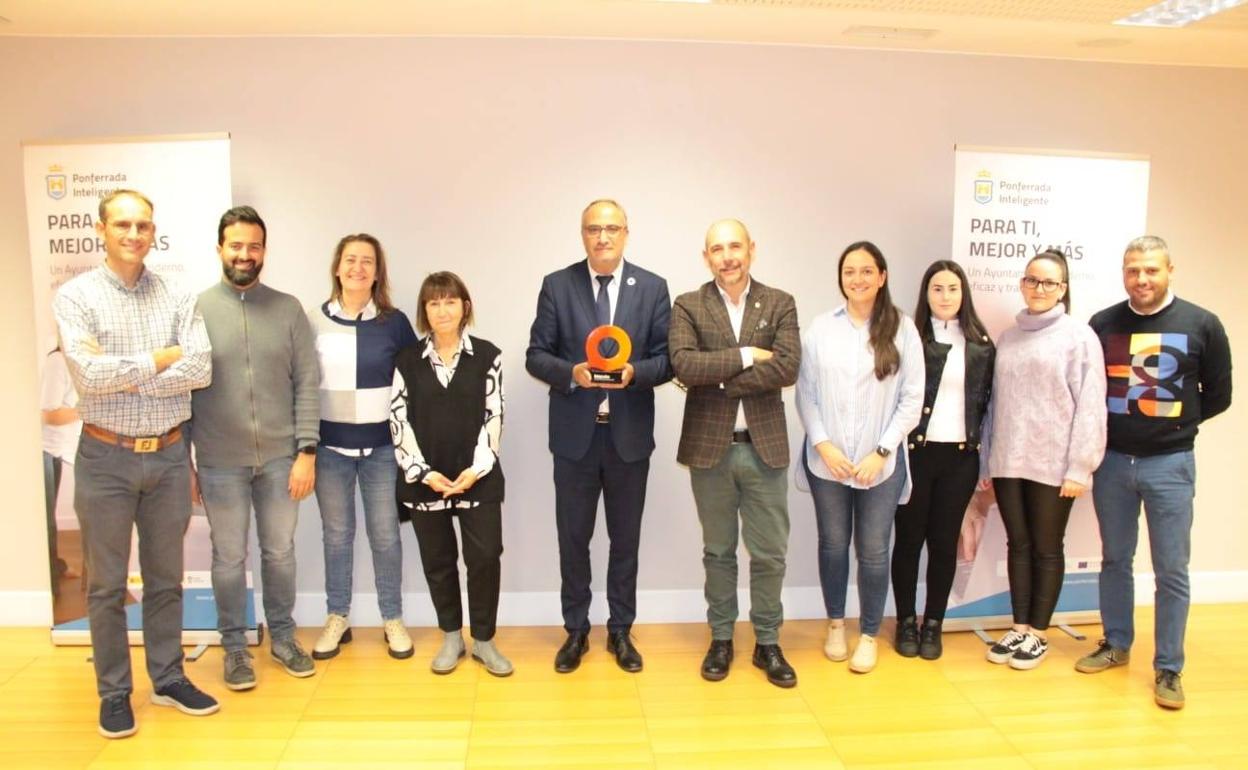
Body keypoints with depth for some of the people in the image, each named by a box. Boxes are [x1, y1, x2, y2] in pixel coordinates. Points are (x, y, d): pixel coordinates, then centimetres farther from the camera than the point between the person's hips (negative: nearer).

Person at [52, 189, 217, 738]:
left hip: (169, 455, 3)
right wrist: (162, 358, -10)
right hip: (106, 458, -2)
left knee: (165, 578, 14)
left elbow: (201, 369, -10)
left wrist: (125, 377, -16)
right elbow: (90, 374, -18)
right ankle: (114, 693, 24)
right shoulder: (75, 297, -4)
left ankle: (168, 678, 29)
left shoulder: (178, 298, 3)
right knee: (107, 584, 9)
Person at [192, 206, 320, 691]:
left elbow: (307, 384, 0)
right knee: (229, 557, 11)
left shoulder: (287, 309, 1)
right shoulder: (196, 309, -3)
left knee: (280, 552, 13)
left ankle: (283, 637, 31)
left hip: (280, 457, 1)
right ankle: (234, 646, 27)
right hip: (220, 462, -1)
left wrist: (306, 451, -5)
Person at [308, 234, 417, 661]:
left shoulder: (394, 322, -1)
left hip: (382, 446, 0)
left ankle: (393, 619, 21)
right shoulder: (314, 321, 0)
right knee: (336, 533, 11)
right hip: (330, 445, 1)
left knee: (385, 534, 7)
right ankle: (337, 618, 27)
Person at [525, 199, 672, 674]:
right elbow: (536, 356, -2)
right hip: (575, 434, 0)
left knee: (626, 538, 12)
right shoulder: (557, 285, -1)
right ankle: (576, 631, 28)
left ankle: (621, 631, 29)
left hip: (630, 435, 1)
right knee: (573, 538, 10)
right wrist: (571, 373, -21)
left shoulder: (653, 288, 0)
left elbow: (668, 359, -1)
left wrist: (635, 372, -20)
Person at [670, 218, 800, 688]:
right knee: (718, 551, 13)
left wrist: (717, 379, -14)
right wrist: (746, 355, -15)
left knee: (770, 553, 8)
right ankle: (721, 639, 29)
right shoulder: (688, 307, 0)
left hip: (764, 447, 1)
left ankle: (768, 642, 25)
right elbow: (683, 365, -16)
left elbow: (788, 367, -13)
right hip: (710, 447, 0)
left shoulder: (780, 304, 2)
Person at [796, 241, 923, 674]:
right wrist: (823, 445, -9)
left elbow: (912, 399, -3)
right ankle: (835, 623, 33)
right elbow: (805, 394, 0)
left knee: (873, 551, 7)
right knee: (833, 545, 13)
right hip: (826, 459, 1)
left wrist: (882, 452, -8)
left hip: (881, 462, -1)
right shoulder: (820, 328, -1)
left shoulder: (902, 329, -3)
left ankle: (869, 635, 26)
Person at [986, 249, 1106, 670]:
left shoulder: (1079, 336, -4)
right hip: (1008, 462, 4)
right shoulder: (1008, 337, 11)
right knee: (1018, 545, 12)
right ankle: (1019, 628, 23)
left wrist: (1080, 467, -13)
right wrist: (988, 460, 8)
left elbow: (1090, 405, -9)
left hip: (1053, 465, -4)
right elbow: (997, 400, 11)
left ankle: (1038, 633, 20)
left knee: (1046, 549, 8)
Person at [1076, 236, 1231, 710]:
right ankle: (1116, 644, 29)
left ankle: (1168, 669, 14)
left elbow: (1217, 395, 4)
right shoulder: (1103, 324, 2)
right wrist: (1113, 425, -2)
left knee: (1172, 571, 3)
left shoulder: (1201, 325, -3)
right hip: (1112, 460, 2)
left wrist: (1174, 422, 2)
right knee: (1115, 560, 13)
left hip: (1170, 463, -2)